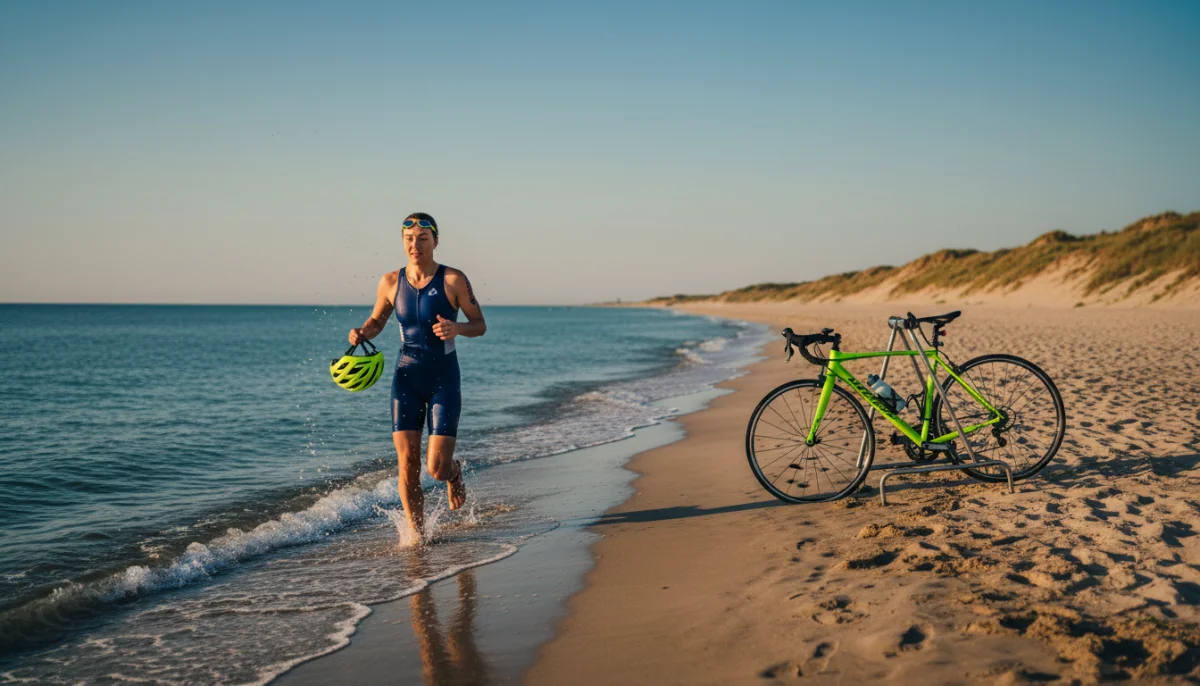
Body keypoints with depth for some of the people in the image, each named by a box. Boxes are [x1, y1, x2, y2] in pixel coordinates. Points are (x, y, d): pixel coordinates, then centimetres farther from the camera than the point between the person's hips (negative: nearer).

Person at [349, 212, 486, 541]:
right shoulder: (391, 282, 1)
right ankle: (417, 534, 15)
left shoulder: (453, 280, -8)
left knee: (437, 469, -7)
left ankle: (455, 471, 32)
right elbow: (377, 320, 15)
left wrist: (457, 328, -24)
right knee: (407, 464, -4)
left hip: (444, 380, -2)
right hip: (407, 379, 3)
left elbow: (480, 325, -3)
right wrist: (361, 333, -7)